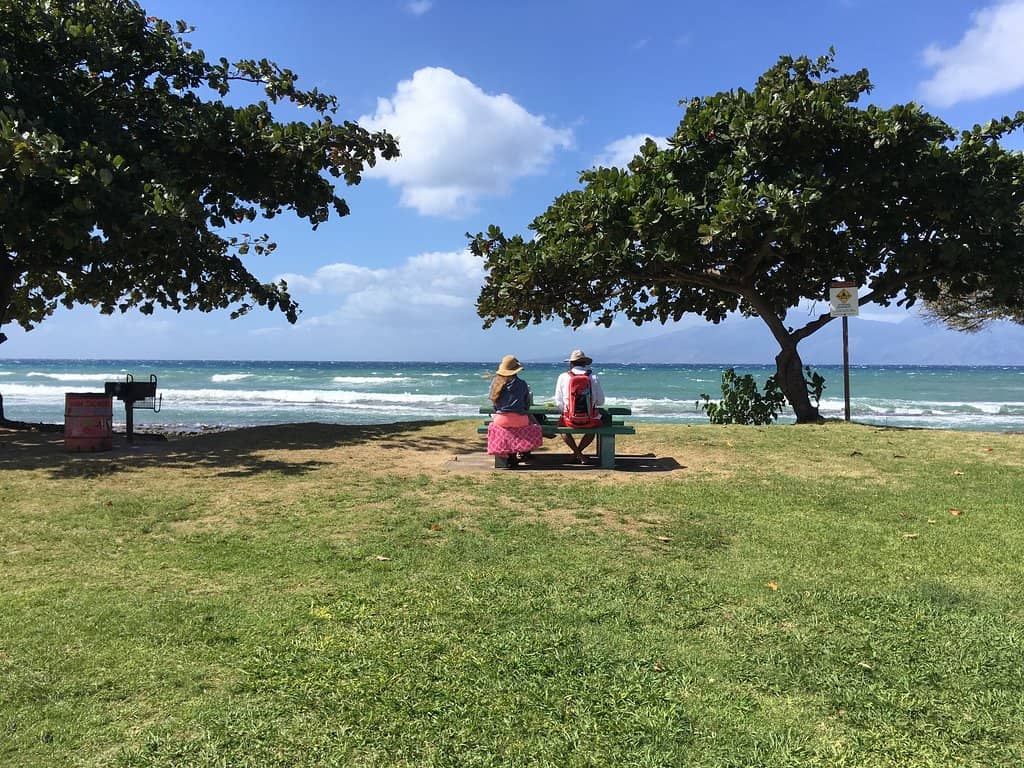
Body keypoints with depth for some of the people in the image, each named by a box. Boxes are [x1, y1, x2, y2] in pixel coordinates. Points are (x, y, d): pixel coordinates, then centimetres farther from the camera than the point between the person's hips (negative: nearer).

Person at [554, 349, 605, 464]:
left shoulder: (563, 377, -2)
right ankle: (578, 452, 20)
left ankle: (577, 453, 18)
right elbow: (601, 401, 6)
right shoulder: (593, 377, 0)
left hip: (570, 420, -1)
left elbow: (558, 403, 1)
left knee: (561, 423, 32)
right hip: (590, 420, 1)